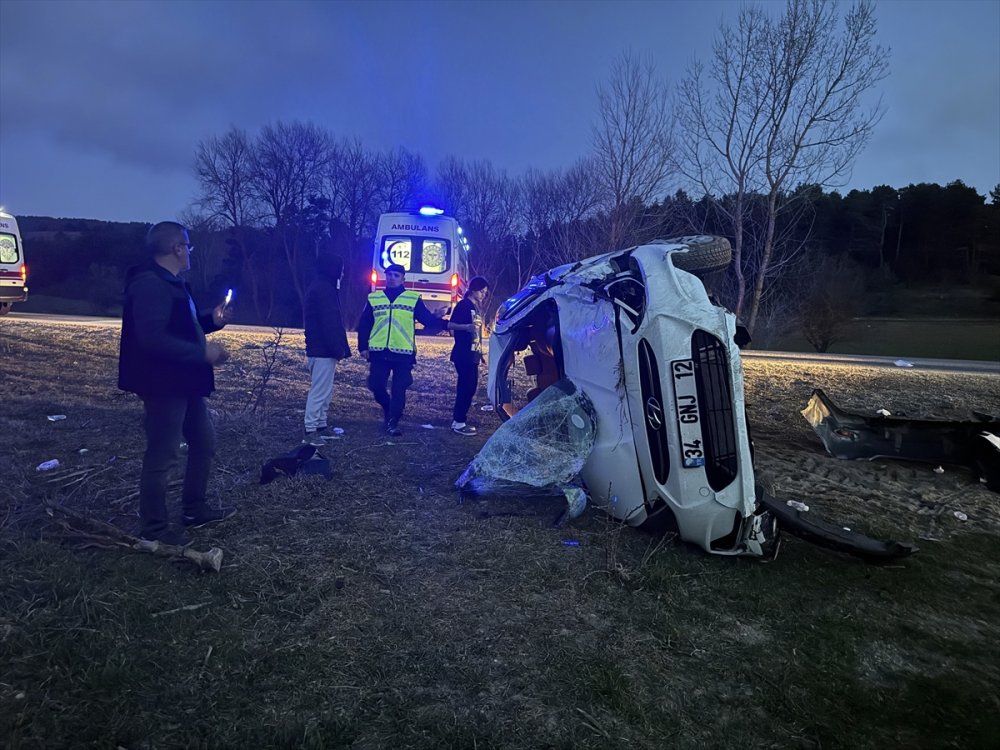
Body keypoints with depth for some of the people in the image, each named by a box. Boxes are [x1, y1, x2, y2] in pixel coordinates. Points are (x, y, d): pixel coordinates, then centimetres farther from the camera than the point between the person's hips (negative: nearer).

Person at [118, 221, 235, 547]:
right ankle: (154, 529, 12)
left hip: (184, 383, 11)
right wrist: (202, 353, -24)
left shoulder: (169, 284, 16)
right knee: (161, 456, -1)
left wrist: (212, 320, 11)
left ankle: (194, 509, 31)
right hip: (164, 385, -11)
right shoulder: (150, 285, -19)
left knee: (204, 442, 18)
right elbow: (153, 339, -28)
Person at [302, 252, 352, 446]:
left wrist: (339, 348, 19)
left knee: (324, 390, 16)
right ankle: (310, 431, -5)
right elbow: (330, 322, -21)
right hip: (324, 350, -11)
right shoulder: (324, 289, -15)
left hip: (320, 349, 11)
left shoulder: (320, 287, 18)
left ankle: (320, 425, 24)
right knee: (319, 391, -8)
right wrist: (339, 349, -18)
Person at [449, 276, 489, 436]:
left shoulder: (475, 307, 17)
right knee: (466, 387, -9)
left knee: (470, 386, 10)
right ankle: (458, 423, -4)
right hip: (463, 354, -9)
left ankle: (458, 419, 17)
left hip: (472, 354, 9)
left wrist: (479, 351, 21)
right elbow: (453, 326, -17)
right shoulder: (464, 305, -9)